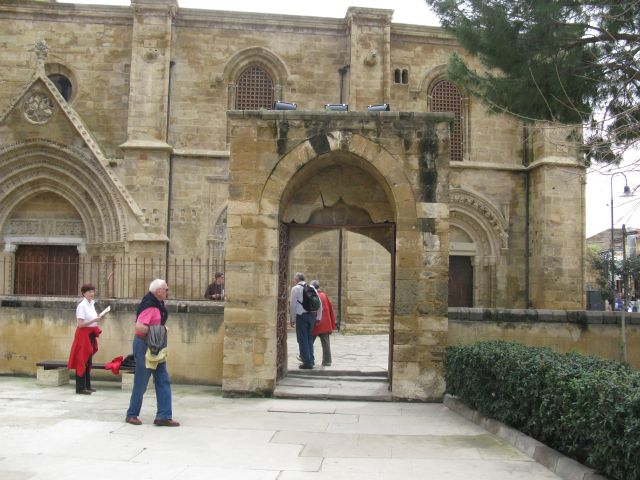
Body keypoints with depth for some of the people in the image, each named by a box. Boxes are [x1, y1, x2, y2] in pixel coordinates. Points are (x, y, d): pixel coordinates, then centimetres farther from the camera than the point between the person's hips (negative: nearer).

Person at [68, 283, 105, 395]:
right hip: (83, 334, -8)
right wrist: (94, 320, -25)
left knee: (89, 360, 13)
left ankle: (87, 385, 20)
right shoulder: (82, 306, -14)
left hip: (91, 334, 8)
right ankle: (80, 388, 0)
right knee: (82, 360, -4)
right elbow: (80, 324, -19)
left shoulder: (92, 304, 10)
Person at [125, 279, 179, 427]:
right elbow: (139, 327, -31)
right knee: (141, 382, 3)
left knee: (163, 381, 5)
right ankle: (132, 415, 18)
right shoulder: (149, 306, -20)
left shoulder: (158, 305, 9)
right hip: (144, 345, -9)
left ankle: (164, 416, 6)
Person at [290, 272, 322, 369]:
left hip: (302, 315, -6)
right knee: (309, 337, 20)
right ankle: (310, 359, 25)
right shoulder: (312, 288, 12)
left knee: (303, 339, 1)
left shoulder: (295, 288, -3)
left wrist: (292, 319, 0)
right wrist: (318, 317, 13)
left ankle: (307, 362, 0)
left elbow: (293, 305, -6)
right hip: (312, 315, 6)